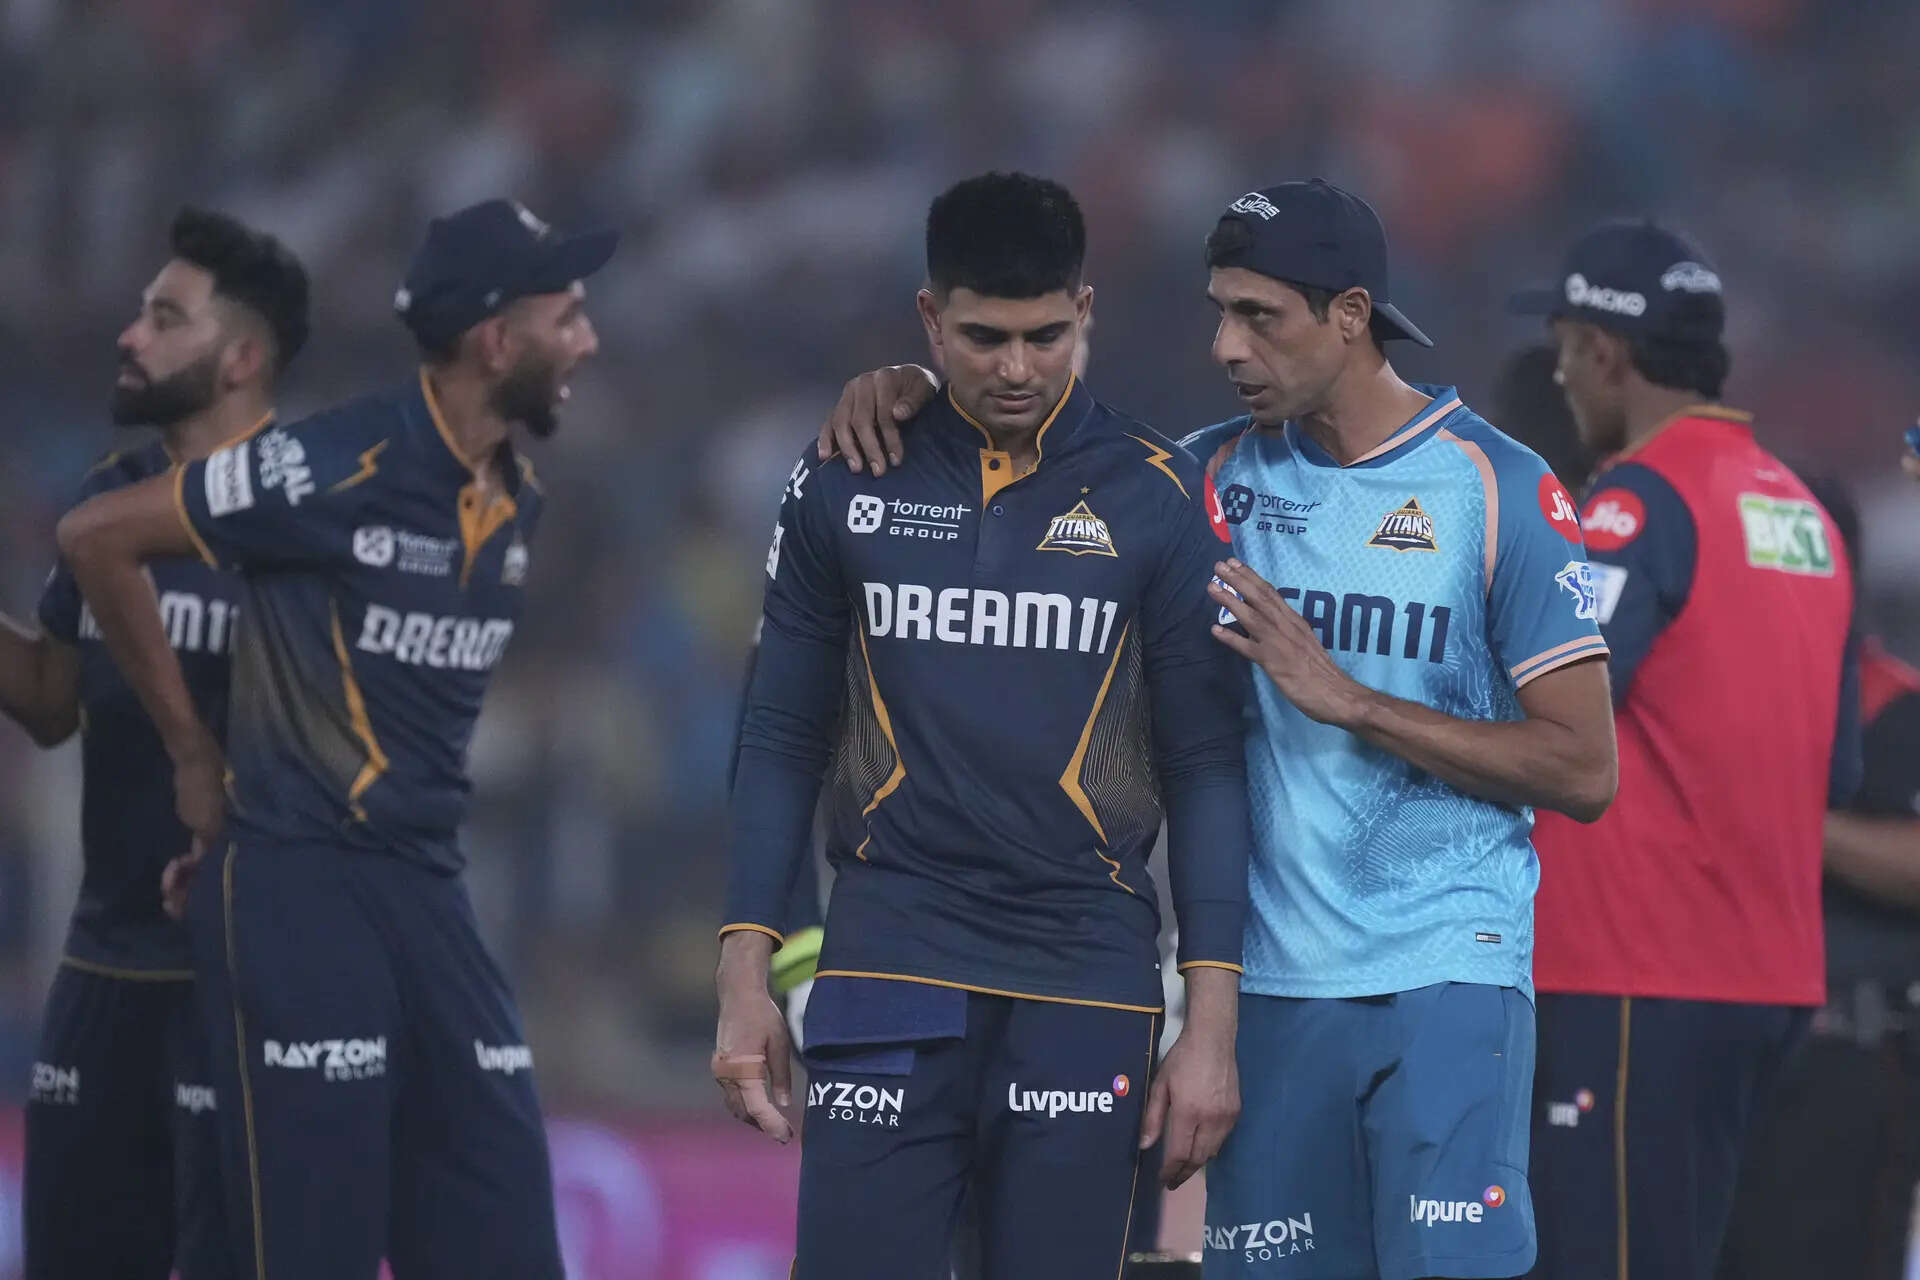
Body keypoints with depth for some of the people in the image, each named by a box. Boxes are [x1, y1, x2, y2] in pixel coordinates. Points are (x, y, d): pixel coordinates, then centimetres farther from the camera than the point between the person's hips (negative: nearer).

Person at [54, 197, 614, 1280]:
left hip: (429, 893, 7)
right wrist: (196, 753, -2)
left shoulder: (519, 501, 10)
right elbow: (97, 537, -9)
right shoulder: (340, 466, -13)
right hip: (300, 892, -7)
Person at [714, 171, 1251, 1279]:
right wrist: (745, 981, 3)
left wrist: (1213, 1028, -3)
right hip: (890, 968, 1)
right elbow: (785, 741, 10)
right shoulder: (846, 484, 5)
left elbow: (1204, 767, 2)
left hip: (1084, 980, -1)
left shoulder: (1155, 497, 1)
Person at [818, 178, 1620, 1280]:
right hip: (1272, 980, 5)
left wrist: (1348, 698, -14)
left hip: (1447, 980, -5)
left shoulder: (1501, 490, -5)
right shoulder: (1225, 473, 9)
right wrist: (904, 394, 2)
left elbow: (1585, 771, -8)